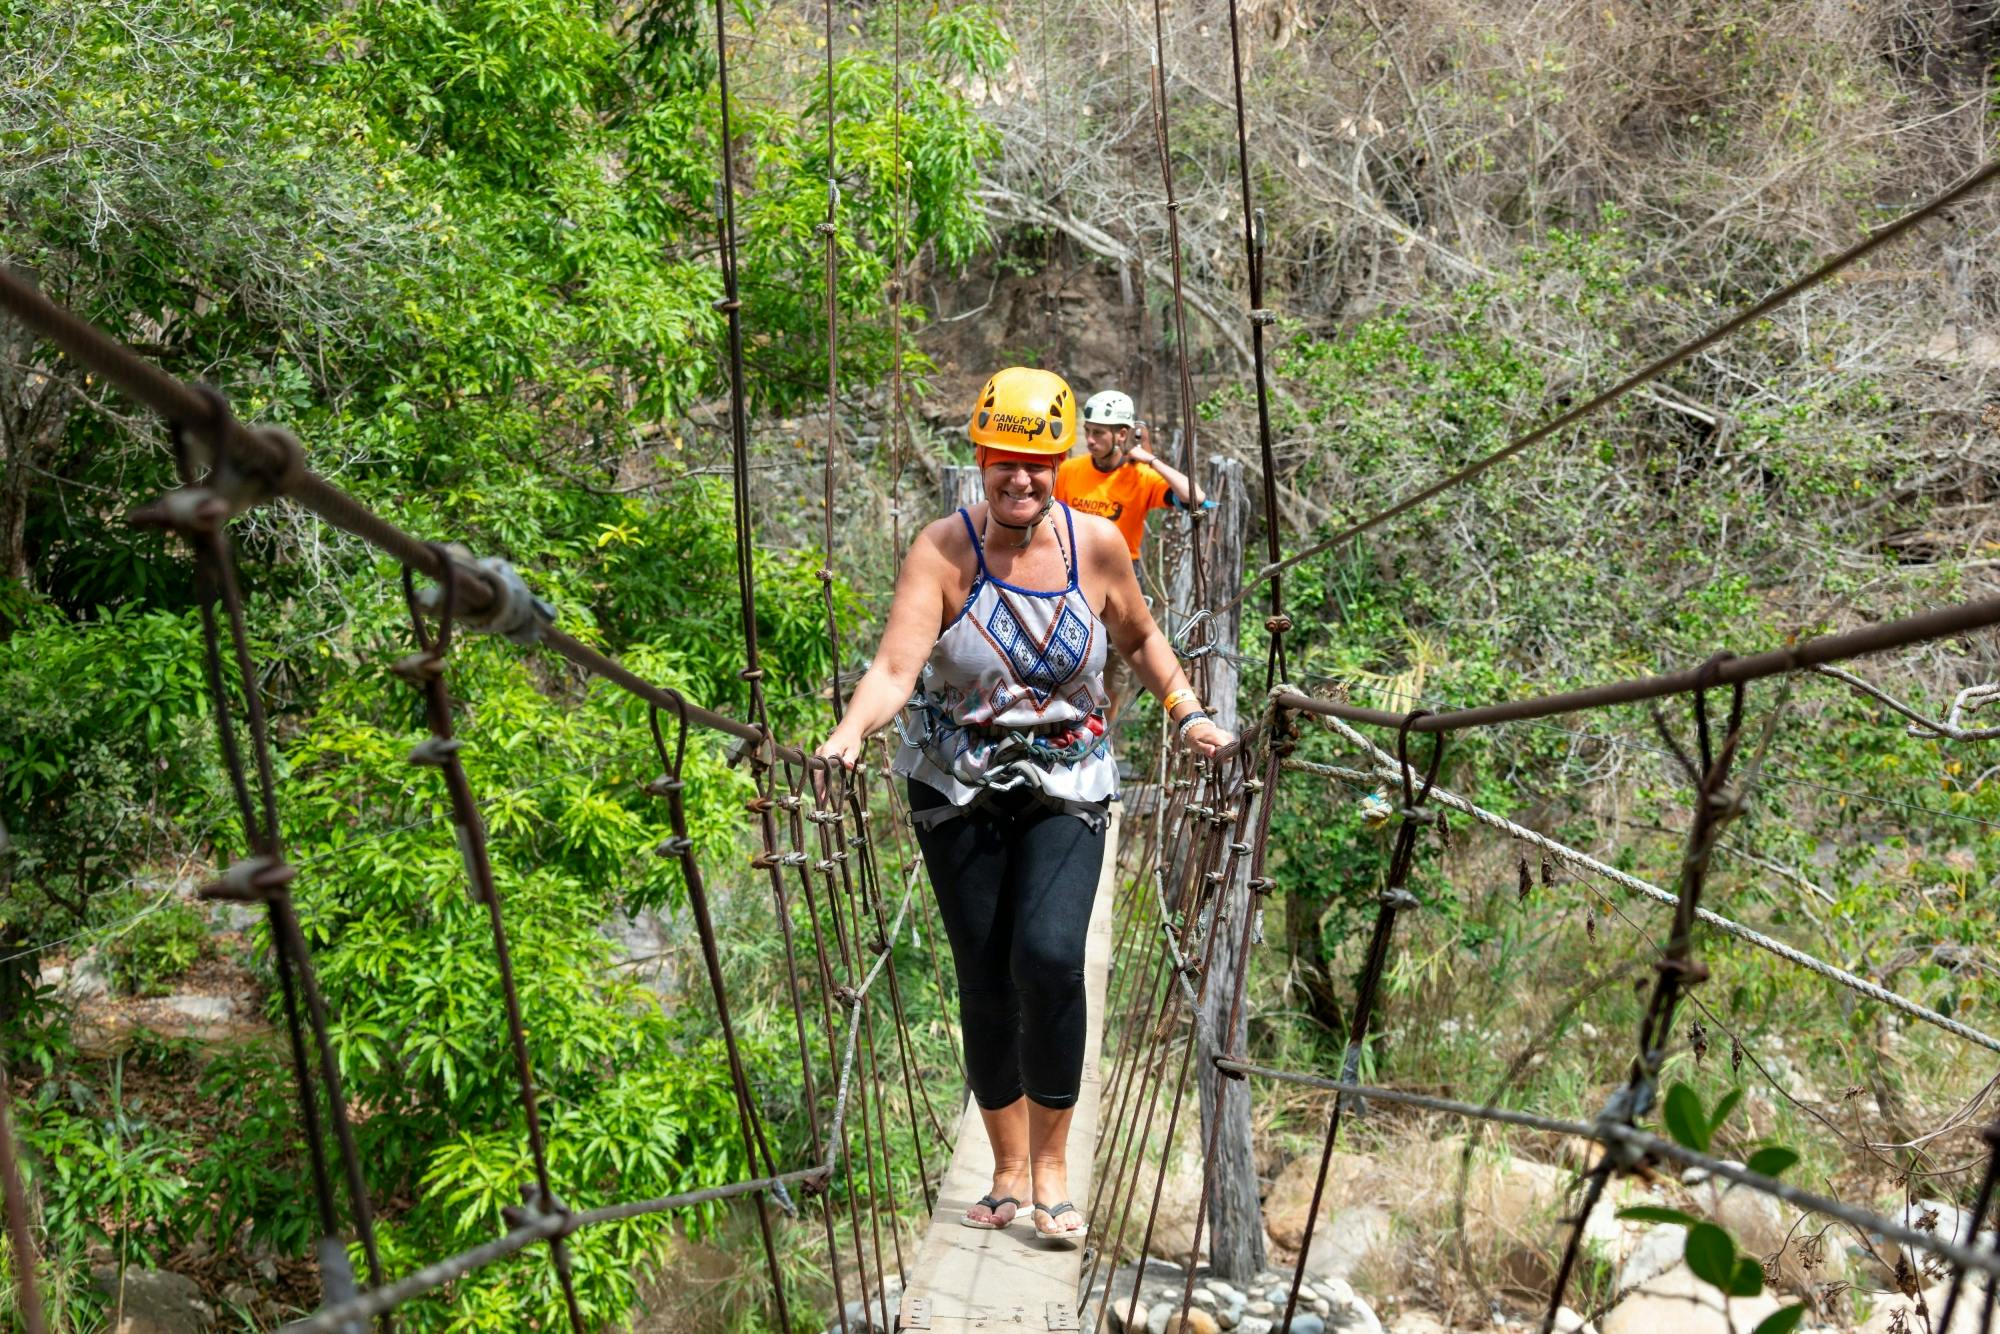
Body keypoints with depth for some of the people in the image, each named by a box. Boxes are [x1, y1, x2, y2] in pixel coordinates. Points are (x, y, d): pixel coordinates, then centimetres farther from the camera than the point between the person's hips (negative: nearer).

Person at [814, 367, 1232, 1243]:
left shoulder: (1096, 544, -5)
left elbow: (1139, 639, 14)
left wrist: (1188, 716, 4)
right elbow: (895, 666, -25)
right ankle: (1009, 1170, 23)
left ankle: (1052, 1166, 1)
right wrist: (848, 736, -42)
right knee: (984, 980, 3)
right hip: (958, 793, 0)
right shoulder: (943, 550, -12)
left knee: (1049, 956, -18)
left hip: (1066, 789, 0)